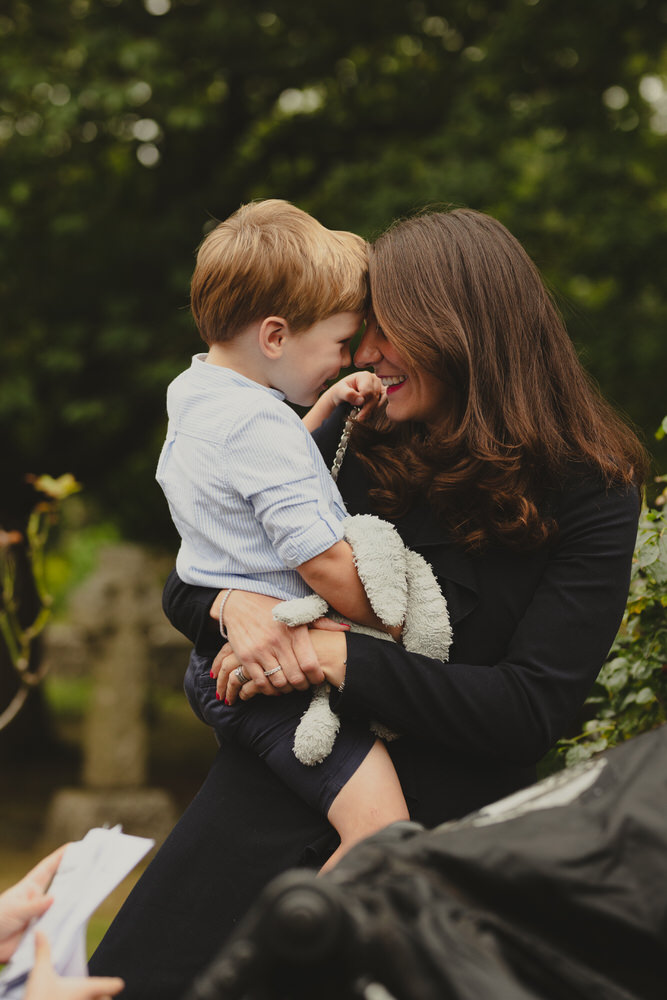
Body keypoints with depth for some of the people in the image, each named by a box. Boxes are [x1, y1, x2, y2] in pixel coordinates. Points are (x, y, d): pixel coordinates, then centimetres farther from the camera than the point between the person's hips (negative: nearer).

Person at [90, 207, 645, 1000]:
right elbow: (185, 587, 8)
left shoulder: (591, 496, -6)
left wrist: (334, 656, -20)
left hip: (436, 829, -3)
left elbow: (530, 710, -14)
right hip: (276, 786, 3)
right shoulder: (350, 439, 3)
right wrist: (235, 607, -16)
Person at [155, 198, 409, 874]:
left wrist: (323, 411, 19)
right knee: (380, 830, -22)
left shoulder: (192, 390, 11)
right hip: (271, 663, -11)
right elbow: (324, 565, -22)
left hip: (222, 658, 11)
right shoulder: (259, 425, -21)